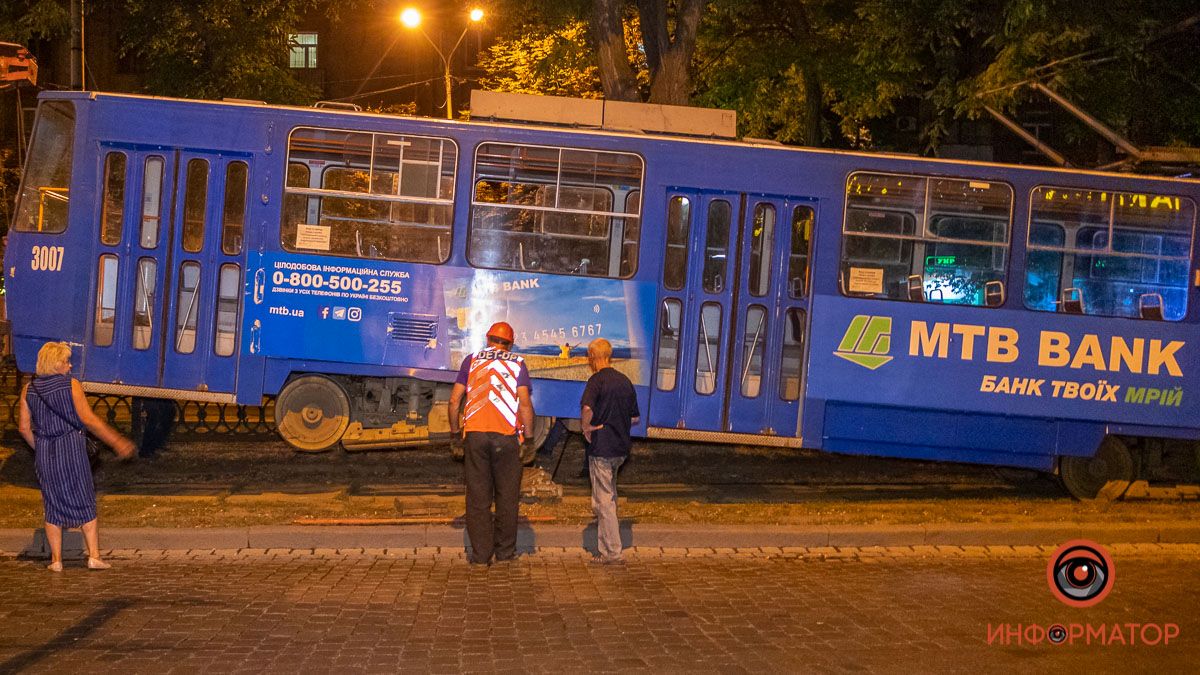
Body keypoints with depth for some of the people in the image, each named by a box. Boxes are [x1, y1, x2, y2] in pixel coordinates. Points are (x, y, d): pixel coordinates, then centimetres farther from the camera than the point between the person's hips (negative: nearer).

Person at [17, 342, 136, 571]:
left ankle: (56, 559, 12)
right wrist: (117, 442, -8)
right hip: (71, 448, -3)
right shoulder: (71, 385, -8)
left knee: (52, 504, 12)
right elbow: (88, 419, -12)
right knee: (84, 502, 6)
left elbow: (24, 427, 5)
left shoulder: (29, 389, 4)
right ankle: (94, 556, 4)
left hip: (44, 451, 3)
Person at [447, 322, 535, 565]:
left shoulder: (471, 360, 8)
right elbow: (524, 402, -5)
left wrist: (455, 428, 15)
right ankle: (505, 551, 12)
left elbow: (455, 399, 4)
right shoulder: (517, 363, 4)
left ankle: (481, 554, 3)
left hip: (475, 434, 1)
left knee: (477, 496, 4)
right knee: (506, 495, 9)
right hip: (506, 435, -1)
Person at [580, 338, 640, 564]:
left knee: (603, 501, -3)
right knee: (610, 496, 22)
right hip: (621, 448, 7)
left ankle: (611, 552, -3)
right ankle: (606, 544, 29)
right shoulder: (625, 381, 11)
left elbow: (587, 408, -31)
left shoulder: (596, 381, -13)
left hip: (601, 448, -7)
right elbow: (635, 418, 16)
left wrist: (586, 427, -15)